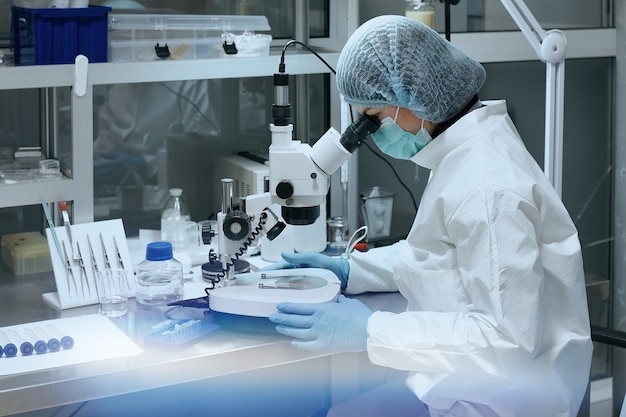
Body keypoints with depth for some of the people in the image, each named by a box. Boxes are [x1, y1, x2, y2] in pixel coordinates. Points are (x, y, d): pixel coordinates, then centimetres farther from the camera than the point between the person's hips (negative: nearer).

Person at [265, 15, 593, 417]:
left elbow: (509, 338, -27)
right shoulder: (462, 151, 5)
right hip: (464, 378, 9)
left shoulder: (486, 187, -25)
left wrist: (372, 331, -27)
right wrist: (347, 269, 7)